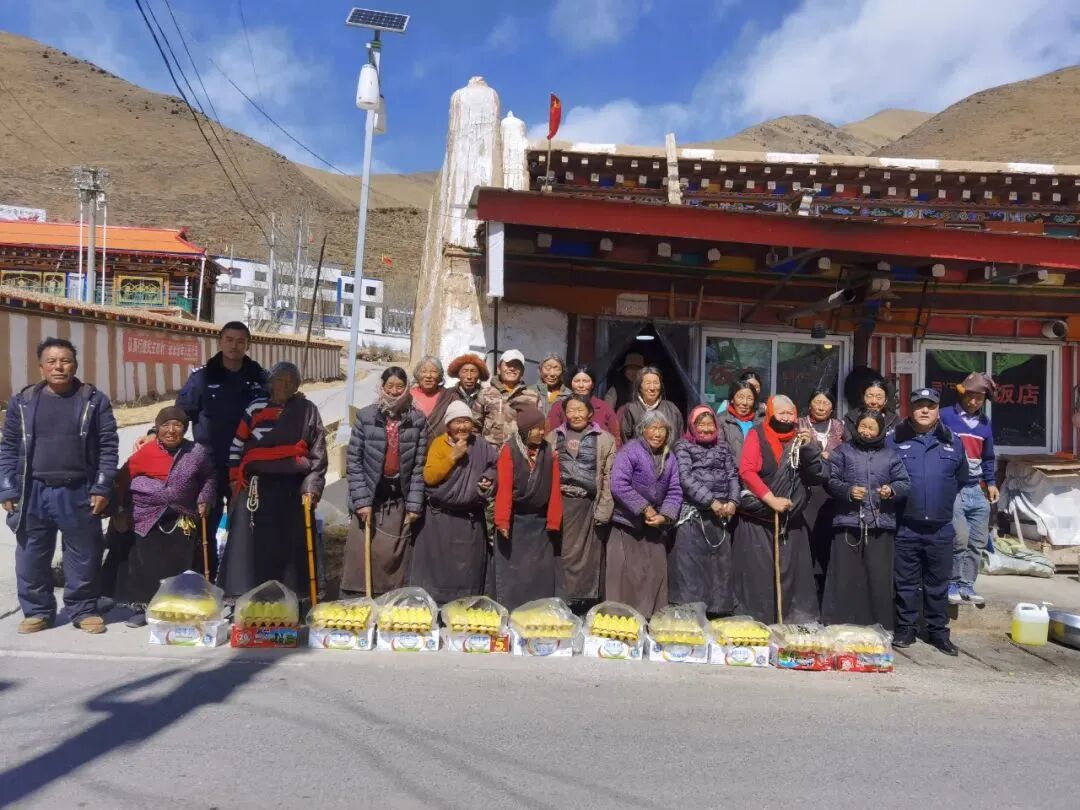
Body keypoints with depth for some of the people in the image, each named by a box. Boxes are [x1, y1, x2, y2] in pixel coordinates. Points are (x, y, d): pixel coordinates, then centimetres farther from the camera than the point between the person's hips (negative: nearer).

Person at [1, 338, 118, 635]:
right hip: (33, 494, 2)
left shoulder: (94, 400, -1)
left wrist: (102, 488, -8)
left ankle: (83, 610, 21)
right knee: (31, 557, 9)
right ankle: (37, 611, 25)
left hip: (79, 494, -2)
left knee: (84, 556, 7)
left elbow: (108, 446, -2)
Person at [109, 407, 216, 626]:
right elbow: (123, 479, 0)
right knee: (146, 565, 4)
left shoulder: (198, 452, -1)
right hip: (148, 518, -2)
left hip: (182, 520, 2)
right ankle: (141, 607, 18)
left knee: (179, 566, 7)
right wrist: (120, 509, 3)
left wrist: (205, 499, 0)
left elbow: (209, 478, 14)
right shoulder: (146, 453, -9)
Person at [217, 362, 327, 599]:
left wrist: (311, 488, -5)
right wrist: (236, 478, 5)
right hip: (256, 487, 1)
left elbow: (318, 454, 2)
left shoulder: (307, 410, 4)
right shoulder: (256, 408, 7)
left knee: (289, 547, 2)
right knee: (249, 546, 0)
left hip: (292, 489, -1)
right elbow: (236, 445, 12)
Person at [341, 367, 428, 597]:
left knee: (393, 559, 5)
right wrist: (361, 500, -9)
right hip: (369, 498, -1)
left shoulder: (418, 420, 1)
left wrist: (414, 504, -4)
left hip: (400, 501, 1)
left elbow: (419, 465, 1)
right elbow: (353, 461, -3)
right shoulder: (366, 416, -2)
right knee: (362, 556, 1)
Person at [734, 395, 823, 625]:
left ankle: (798, 623, 11)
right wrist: (771, 499, -18)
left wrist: (809, 449, -9)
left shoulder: (801, 438, 10)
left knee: (793, 576, 4)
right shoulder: (757, 435, -2)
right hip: (757, 521, -4)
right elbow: (746, 471, -12)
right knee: (758, 577, -1)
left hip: (792, 522, 4)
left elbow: (815, 476, 6)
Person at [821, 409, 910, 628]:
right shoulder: (843, 451, 8)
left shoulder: (890, 454, 13)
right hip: (848, 522, -1)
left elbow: (904, 483, 11)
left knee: (880, 578, 2)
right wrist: (848, 490, -16)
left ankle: (881, 628, 13)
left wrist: (892, 490, -9)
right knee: (845, 579, 0)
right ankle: (839, 627, 8)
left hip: (881, 524, 2)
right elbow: (830, 481, 1)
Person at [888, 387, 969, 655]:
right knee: (906, 582, 7)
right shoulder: (895, 440, -2)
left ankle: (938, 631, 23)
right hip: (905, 527, -2)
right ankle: (905, 629, 18)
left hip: (940, 529, 2)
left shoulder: (952, 442, 7)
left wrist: (943, 502, 14)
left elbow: (961, 479, 18)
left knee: (938, 584, 11)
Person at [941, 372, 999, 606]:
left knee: (978, 542, 6)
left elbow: (988, 457, 24)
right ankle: (952, 585, 1)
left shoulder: (985, 422, 15)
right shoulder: (946, 416, -5)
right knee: (960, 539, -14)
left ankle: (966, 586, 17)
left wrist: (991, 483, 17)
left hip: (976, 490, 6)